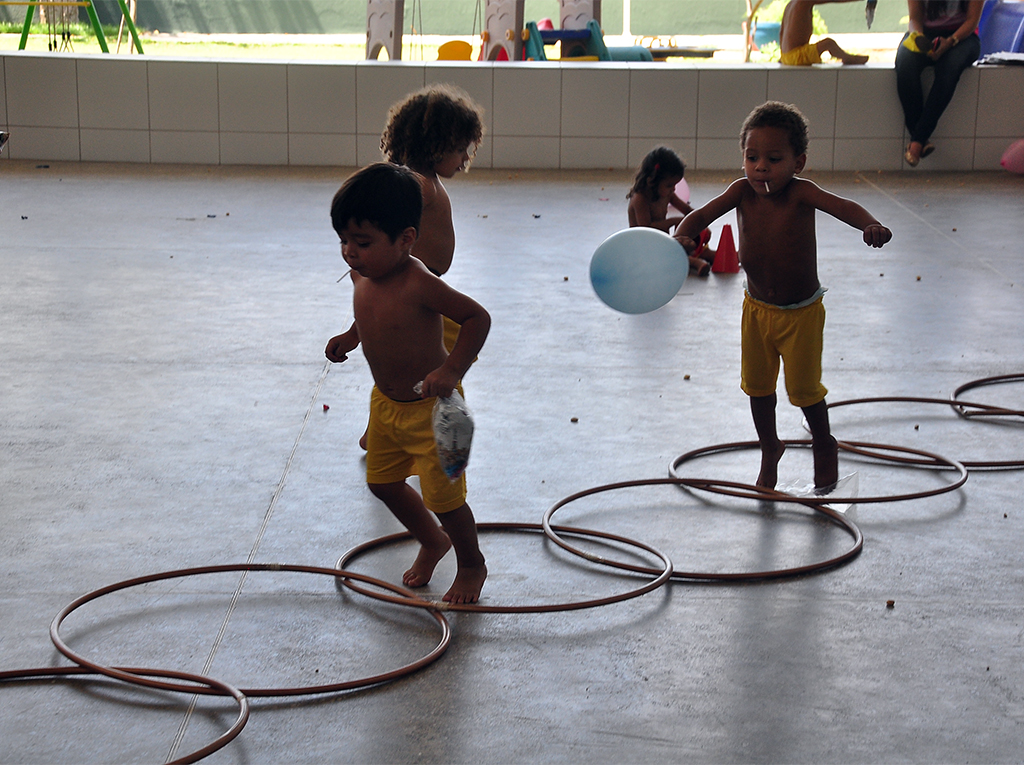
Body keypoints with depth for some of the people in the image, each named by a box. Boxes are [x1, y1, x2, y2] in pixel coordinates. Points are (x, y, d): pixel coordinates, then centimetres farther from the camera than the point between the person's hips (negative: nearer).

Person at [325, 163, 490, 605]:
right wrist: (351, 336, 5)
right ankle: (432, 541, 45)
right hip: (385, 403, 8)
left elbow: (477, 317, -26)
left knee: (443, 496, -1)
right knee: (382, 482, 20)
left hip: (430, 407, -8)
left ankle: (471, 564, 27)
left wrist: (452, 372, -33)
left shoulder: (418, 284, -31)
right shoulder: (362, 275, -6)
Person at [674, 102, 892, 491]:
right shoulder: (743, 191, -15)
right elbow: (703, 214, -15)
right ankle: (769, 448, 40)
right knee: (757, 384, 16)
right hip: (756, 309, 4)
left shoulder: (800, 192, -24)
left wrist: (871, 225, -58)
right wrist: (683, 235, -36)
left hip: (801, 313, -4)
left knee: (804, 388, 5)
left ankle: (824, 447, 33)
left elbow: (844, 207, -37)